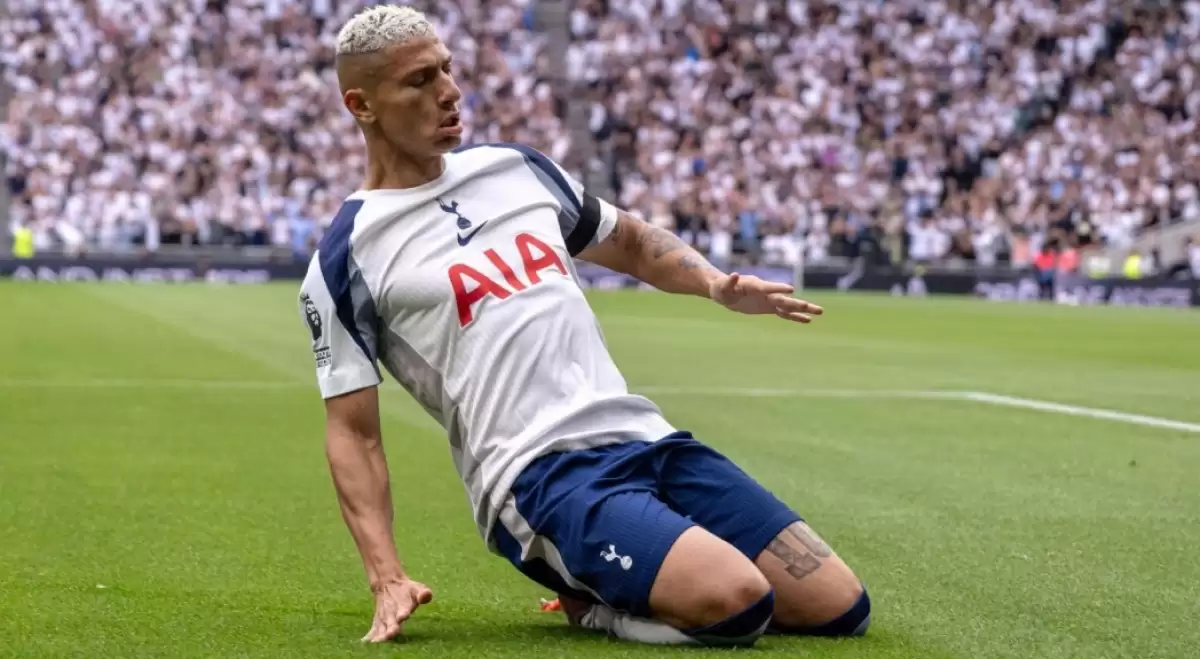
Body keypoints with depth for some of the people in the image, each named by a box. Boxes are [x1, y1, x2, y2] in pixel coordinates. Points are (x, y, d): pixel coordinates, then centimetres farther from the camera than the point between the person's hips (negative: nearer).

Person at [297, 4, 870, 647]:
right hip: (539, 475, -7)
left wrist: (716, 284, 9)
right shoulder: (346, 258, -1)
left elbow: (632, 242, 30)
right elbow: (352, 431, -1)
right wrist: (387, 577, -14)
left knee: (840, 607, 0)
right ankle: (592, 607, -1)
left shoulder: (515, 166, 15)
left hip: (646, 437, 7)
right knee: (734, 599, -30)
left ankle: (611, 582, 14)